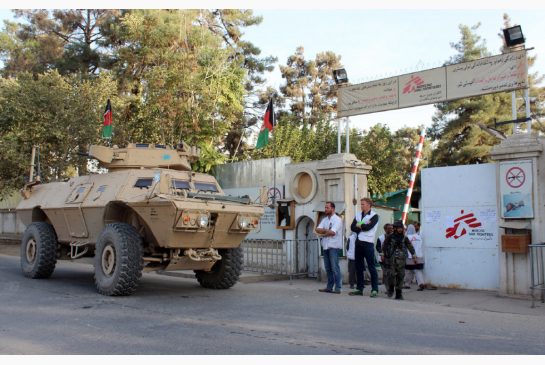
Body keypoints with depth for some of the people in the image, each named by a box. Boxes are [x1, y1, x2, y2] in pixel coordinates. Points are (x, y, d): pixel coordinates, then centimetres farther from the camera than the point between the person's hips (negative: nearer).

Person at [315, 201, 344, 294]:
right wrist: (327, 231, -10)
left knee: (334, 267, -9)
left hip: (334, 247, -7)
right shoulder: (325, 219, 16)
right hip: (326, 246, 7)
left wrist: (323, 232, -2)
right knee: (328, 268, 9)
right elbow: (317, 229, 5)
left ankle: (338, 288, -6)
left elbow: (332, 232, -18)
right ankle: (329, 287, 15)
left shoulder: (337, 219, -7)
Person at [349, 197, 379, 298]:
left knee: (371, 267, -5)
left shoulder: (374, 216, -3)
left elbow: (368, 227, -18)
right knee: (358, 267, 9)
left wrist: (359, 226, -2)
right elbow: (352, 227, 1)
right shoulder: (358, 215, 14)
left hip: (368, 243, -6)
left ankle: (374, 289, -2)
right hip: (358, 243, 6)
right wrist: (363, 227, -12)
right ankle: (359, 288, 16)